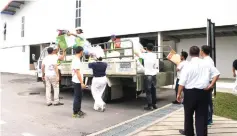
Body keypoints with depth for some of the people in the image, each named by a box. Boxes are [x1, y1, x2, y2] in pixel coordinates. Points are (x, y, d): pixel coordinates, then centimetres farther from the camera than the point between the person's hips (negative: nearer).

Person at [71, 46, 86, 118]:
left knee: (79, 96, 17)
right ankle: (75, 113, 6)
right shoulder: (77, 60, -19)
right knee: (77, 97, -2)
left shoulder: (75, 59, 12)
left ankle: (78, 110, 27)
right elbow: (78, 72, -22)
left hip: (76, 81, 10)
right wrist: (82, 83, -21)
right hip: (77, 82, -10)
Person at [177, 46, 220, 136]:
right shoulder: (206, 64, 0)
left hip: (190, 92, -3)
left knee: (189, 113, 15)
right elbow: (216, 73, 4)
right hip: (203, 92, 3)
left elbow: (182, 82, -13)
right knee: (201, 114, 9)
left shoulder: (188, 65, -12)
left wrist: (179, 94, -6)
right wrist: (211, 85, 3)